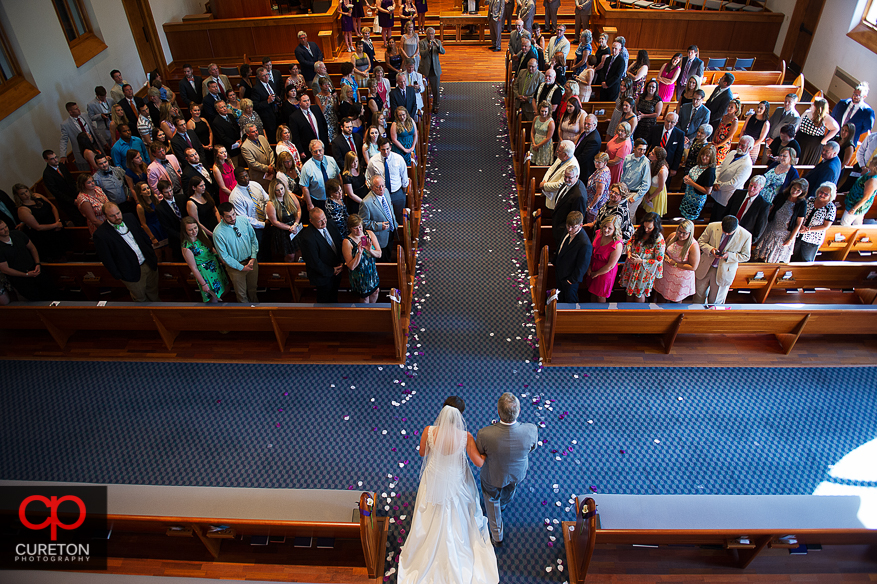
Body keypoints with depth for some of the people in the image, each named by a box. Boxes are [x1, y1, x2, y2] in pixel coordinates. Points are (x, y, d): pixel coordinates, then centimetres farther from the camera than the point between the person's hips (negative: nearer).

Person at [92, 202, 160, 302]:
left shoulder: (129, 218, -3)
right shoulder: (101, 235, -20)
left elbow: (143, 236, 11)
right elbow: (107, 260, -13)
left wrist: (153, 255, 12)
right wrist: (118, 276, -9)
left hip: (149, 264, 5)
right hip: (132, 273, -5)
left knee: (153, 293, 24)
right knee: (141, 299, 13)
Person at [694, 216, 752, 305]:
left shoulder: (746, 236, -16)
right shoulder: (712, 227, -14)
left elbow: (745, 256, -5)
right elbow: (701, 241, 0)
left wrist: (729, 255, -23)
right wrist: (710, 249, -21)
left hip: (724, 271, -1)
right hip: (705, 267, 2)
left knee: (715, 300, 13)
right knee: (700, 293, 18)